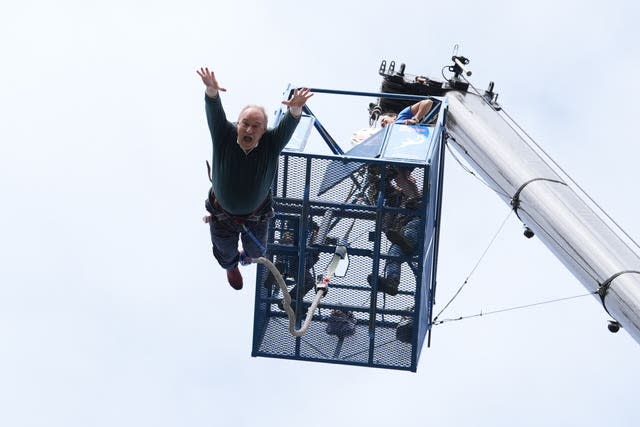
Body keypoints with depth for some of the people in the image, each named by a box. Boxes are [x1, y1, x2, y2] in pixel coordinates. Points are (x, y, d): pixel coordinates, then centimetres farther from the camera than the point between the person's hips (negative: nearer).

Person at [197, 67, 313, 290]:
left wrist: (296, 108, -70)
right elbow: (214, 113, -45)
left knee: (256, 250, 31)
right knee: (225, 251, 29)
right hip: (223, 213, -1)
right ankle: (231, 267, 67)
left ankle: (249, 254, 70)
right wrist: (211, 91, -68)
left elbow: (288, 125, -46)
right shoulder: (224, 138, -29)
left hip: (256, 216, 1)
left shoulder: (271, 144, -29)